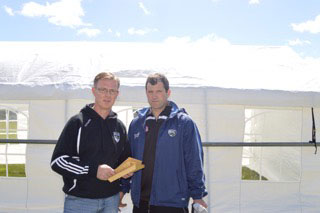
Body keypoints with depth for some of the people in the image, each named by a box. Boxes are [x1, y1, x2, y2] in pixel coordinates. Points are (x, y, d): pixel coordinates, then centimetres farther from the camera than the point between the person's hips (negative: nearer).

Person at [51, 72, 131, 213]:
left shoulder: (119, 126, 10)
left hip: (111, 200, 4)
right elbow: (58, 160, -10)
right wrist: (93, 170, -18)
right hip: (79, 200, -4)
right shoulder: (78, 122, -5)